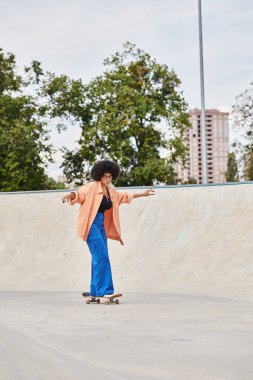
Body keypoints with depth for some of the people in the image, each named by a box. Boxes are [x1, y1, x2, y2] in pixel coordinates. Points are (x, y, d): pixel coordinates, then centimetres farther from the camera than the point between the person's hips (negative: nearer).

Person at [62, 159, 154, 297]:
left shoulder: (111, 191, 16)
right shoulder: (92, 187, -6)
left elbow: (125, 196, 32)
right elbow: (79, 193, -15)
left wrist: (143, 194, 40)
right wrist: (69, 196, -37)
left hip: (101, 226, 8)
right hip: (91, 224, -8)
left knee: (99, 259, 8)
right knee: (101, 256, -15)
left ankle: (95, 292, 15)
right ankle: (105, 290, -17)